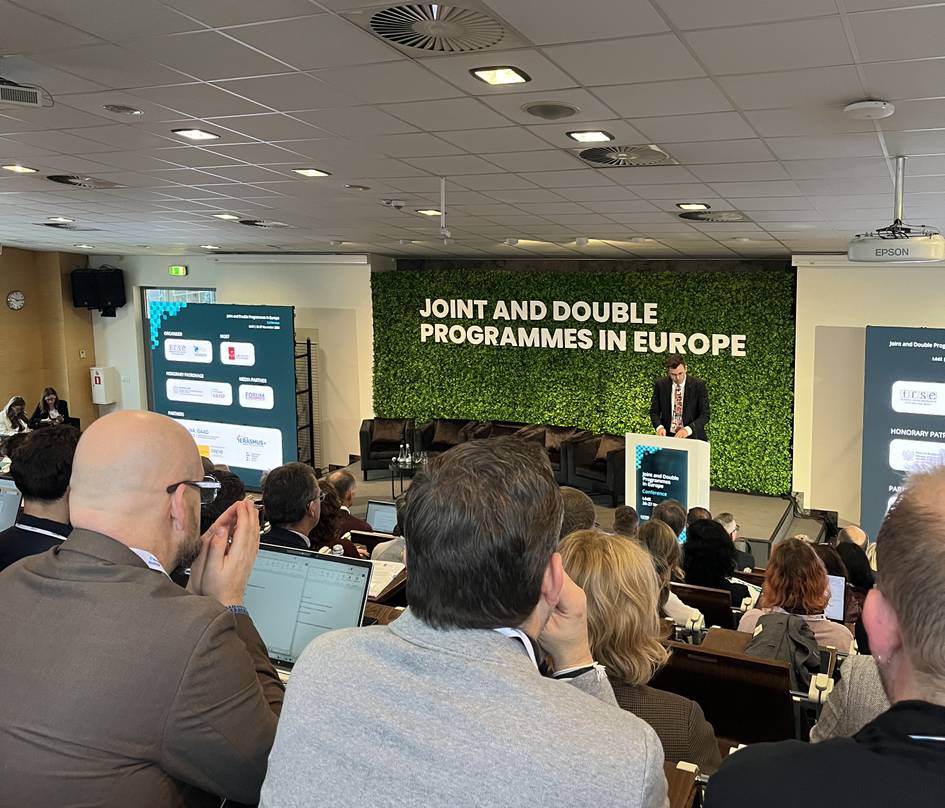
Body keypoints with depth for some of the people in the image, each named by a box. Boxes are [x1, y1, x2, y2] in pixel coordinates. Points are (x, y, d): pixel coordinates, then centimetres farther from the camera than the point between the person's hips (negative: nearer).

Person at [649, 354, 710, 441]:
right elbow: (654, 411, 9)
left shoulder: (698, 385, -2)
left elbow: (705, 415, -5)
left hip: (692, 437, -1)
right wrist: (659, 427, -12)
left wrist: (688, 429, -21)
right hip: (667, 436, 2)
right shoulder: (660, 384, 4)